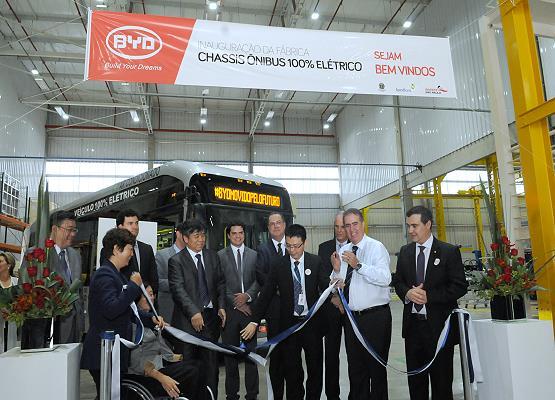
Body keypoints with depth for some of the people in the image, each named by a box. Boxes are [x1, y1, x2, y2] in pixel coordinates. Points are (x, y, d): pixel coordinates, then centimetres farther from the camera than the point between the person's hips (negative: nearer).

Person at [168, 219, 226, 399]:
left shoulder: (213, 256, 11)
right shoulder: (176, 261, -4)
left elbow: (220, 283, 15)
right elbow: (178, 290, -13)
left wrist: (221, 306, 2)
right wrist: (193, 313, -22)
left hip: (210, 316, 4)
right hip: (188, 320, -4)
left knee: (211, 363, 9)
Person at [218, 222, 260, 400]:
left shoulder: (254, 255, 10)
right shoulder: (220, 256, 2)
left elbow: (258, 280, 5)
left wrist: (247, 295, -11)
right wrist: (236, 303, -7)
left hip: (250, 308, 1)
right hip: (229, 310, -1)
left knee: (252, 352, 2)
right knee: (230, 354, 5)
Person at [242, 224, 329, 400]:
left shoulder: (316, 262, -2)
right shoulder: (279, 265, -2)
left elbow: (325, 286, -7)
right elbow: (266, 294, -2)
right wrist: (254, 321, -6)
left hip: (312, 322, 0)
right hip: (289, 324, 0)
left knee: (315, 367, 12)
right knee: (291, 369, 7)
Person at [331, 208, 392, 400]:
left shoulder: (376, 247, -9)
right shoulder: (343, 251, 9)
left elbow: (385, 278, -24)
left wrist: (358, 265, -30)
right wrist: (337, 270, -8)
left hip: (375, 317, -5)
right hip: (351, 317, 6)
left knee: (377, 368, 8)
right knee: (355, 368, 19)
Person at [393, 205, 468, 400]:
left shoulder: (449, 252, -5)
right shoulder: (405, 252, 8)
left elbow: (460, 287, -9)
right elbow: (398, 281, 12)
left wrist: (429, 296, -17)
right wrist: (407, 293, -10)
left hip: (439, 325, -4)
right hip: (412, 324, 4)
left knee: (442, 380, 7)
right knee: (415, 380, 13)